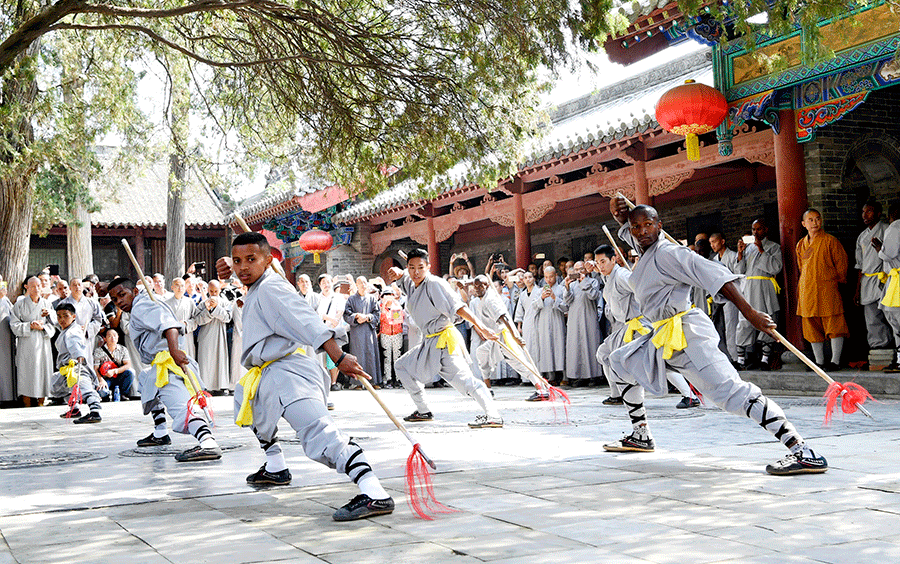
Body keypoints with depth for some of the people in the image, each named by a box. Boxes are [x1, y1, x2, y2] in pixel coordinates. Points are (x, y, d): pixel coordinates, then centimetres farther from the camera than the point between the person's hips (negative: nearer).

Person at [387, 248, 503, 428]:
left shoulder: (434, 283, -14)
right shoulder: (411, 284, 10)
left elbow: (458, 307, -20)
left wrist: (481, 327, -27)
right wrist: (397, 272, -5)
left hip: (444, 340, -9)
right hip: (429, 342, 9)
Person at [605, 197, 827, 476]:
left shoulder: (667, 253, -12)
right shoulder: (645, 250, 15)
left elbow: (713, 275, -20)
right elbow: (627, 229, 36)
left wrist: (749, 312, -27)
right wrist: (621, 214, 12)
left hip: (687, 332, -10)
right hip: (663, 337, 10)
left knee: (730, 390, -23)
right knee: (620, 361, 24)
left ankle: (803, 451, -31)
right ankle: (641, 436, 29)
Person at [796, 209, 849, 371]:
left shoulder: (830, 241, -3)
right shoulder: (801, 245, 13)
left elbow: (841, 263, 3)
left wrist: (837, 280, 6)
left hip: (827, 289, -5)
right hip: (807, 290, 5)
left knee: (834, 326, -5)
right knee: (813, 328, 6)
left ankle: (835, 361, -1)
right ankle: (819, 362, 13)